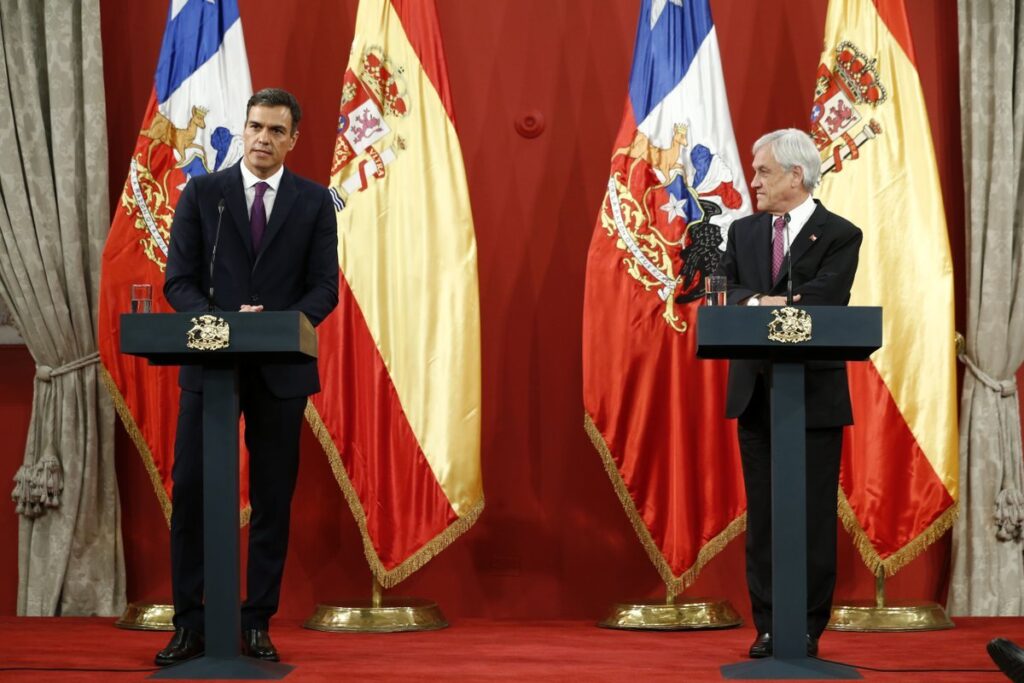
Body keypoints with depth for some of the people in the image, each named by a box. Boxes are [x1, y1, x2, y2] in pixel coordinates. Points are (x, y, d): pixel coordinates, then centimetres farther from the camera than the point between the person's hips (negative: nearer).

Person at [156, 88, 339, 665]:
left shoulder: (314, 202, 5)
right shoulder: (202, 193, 5)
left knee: (274, 499, 4)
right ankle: (190, 624, 5)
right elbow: (179, 280, 1)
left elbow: (325, 288, 0)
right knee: (191, 492, -3)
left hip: (282, 368, 0)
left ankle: (259, 625, 12)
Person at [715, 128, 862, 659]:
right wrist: (757, 303, -21)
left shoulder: (839, 236, -3)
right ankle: (768, 625, 13)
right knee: (762, 514, 7)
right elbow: (725, 290, -2)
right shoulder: (743, 232, 12)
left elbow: (820, 301, -16)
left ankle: (808, 628, 9)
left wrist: (760, 311, -15)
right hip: (755, 392, 4)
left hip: (815, 395, -4)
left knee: (814, 514, 1)